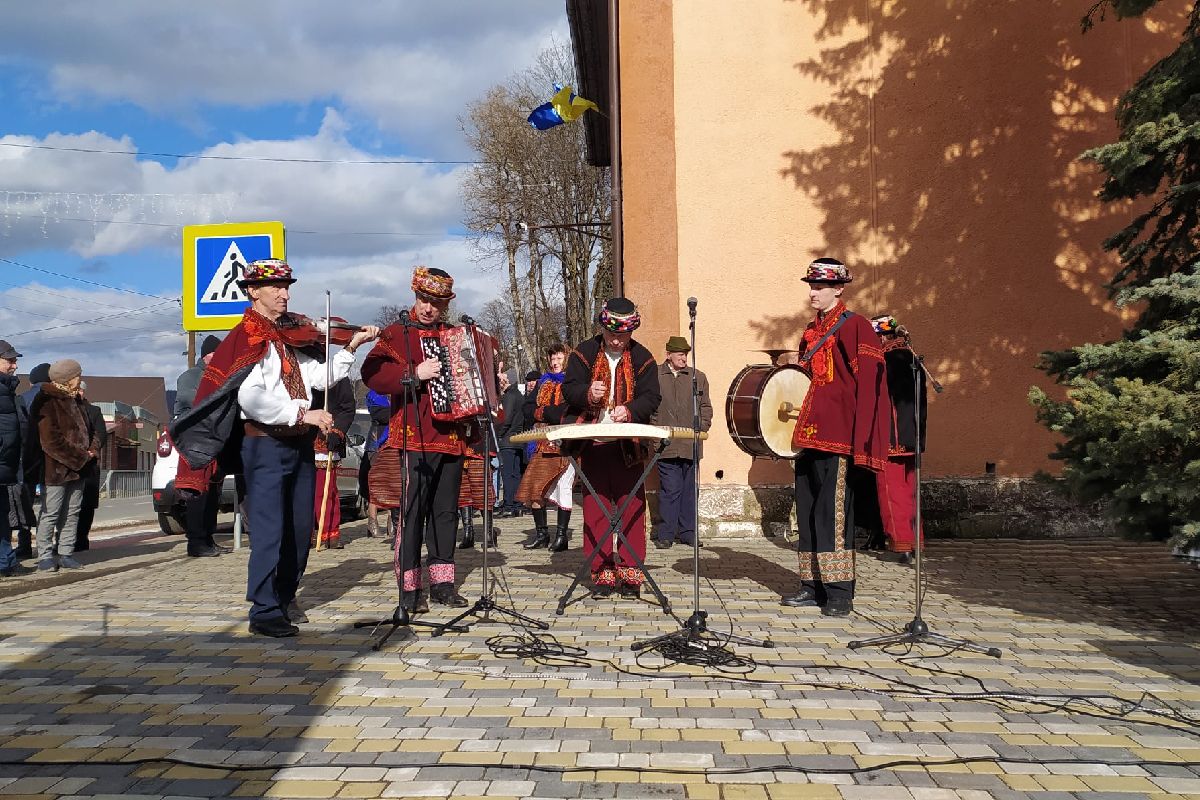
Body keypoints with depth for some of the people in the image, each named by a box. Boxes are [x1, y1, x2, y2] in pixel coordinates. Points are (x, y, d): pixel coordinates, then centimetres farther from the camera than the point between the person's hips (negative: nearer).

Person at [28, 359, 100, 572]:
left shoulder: (77, 400, 14)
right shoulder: (47, 401, -12)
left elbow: (89, 429, 21)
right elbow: (51, 441, -19)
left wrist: (92, 450, 0)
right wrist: (81, 457, -17)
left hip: (78, 468, 8)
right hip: (56, 469, -8)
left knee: (72, 513, 10)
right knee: (50, 513, -1)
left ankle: (65, 554, 17)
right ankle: (45, 557, 7)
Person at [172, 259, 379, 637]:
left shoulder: (290, 337, 14)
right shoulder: (246, 336, -9)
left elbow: (321, 376, 8)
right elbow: (250, 398, -23)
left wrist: (352, 346, 0)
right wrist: (301, 413, -26)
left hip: (299, 444, 8)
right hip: (265, 444, -8)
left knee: (300, 528, 14)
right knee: (270, 530, -7)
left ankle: (285, 596, 30)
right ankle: (264, 612, 1)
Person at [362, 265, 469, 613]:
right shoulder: (398, 332, 0)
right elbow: (372, 374, -14)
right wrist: (414, 374, -21)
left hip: (451, 438, 6)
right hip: (414, 440, -6)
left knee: (446, 510, 10)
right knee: (413, 511, -5)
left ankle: (442, 582, 17)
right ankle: (409, 587, 2)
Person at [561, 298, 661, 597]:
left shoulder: (642, 358, 5)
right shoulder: (584, 354, 5)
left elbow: (651, 398, -4)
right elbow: (569, 390, -2)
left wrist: (630, 411, -25)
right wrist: (588, 393, -24)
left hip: (628, 445, 0)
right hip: (592, 443, 0)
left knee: (631, 508, 0)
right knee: (595, 508, 2)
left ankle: (629, 572, 8)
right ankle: (601, 572, 9)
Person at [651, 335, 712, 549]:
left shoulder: (698, 377, 15)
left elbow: (706, 407, 16)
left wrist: (701, 428, 2)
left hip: (691, 445, 3)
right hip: (666, 445, -3)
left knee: (689, 490, 7)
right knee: (670, 490, -4)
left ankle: (687, 532, 16)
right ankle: (666, 535, 4)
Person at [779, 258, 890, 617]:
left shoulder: (854, 326, -6)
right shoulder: (811, 330, 19)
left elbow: (868, 381, -13)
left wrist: (859, 440, -19)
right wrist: (795, 363, 9)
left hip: (837, 436, -8)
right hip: (810, 433, 9)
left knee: (832, 512, -10)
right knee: (807, 510, 10)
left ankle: (839, 593, -3)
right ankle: (813, 586, 19)